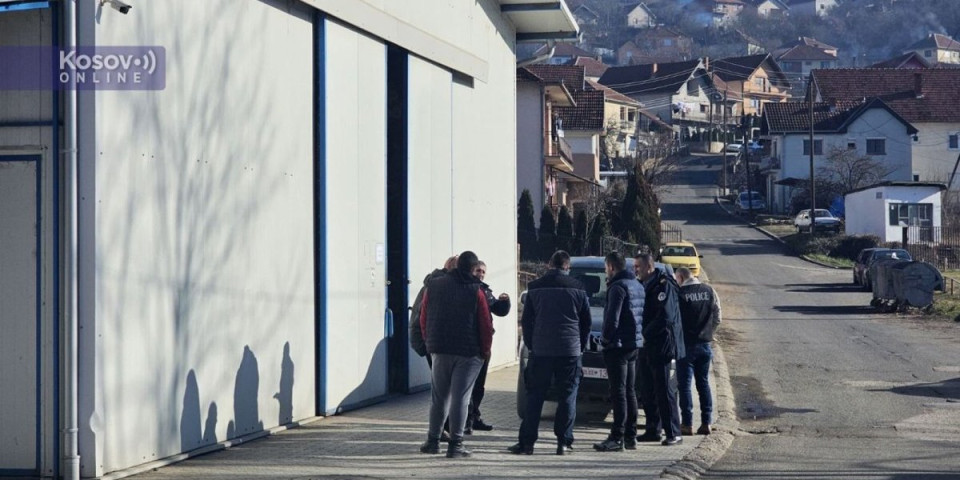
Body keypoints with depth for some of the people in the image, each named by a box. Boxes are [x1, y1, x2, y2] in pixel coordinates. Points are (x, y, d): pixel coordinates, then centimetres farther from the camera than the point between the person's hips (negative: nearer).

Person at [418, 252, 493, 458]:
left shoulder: (434, 286, 5)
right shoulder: (476, 291, -7)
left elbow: (423, 319, 9)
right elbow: (486, 325, -7)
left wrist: (429, 343, 18)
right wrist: (485, 351, 5)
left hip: (439, 350, 3)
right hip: (468, 353, -3)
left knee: (439, 396, 13)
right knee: (460, 397, -2)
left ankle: (433, 441, 17)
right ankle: (455, 444, -4)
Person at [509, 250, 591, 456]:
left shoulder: (535, 288, 3)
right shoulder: (577, 289, 2)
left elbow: (526, 321, 7)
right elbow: (586, 323, 8)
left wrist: (531, 345, 17)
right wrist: (580, 347, 18)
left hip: (540, 351, 1)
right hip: (570, 351, -1)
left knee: (534, 397, 4)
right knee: (568, 396, 4)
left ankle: (526, 441, 1)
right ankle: (563, 441, 1)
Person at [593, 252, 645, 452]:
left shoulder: (618, 287, -14)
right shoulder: (637, 286, 15)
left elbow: (612, 317, -18)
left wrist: (606, 338, -8)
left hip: (618, 345, -9)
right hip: (633, 345, 9)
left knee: (619, 392, -8)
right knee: (630, 391, 13)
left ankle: (617, 438, -9)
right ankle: (631, 436, 16)